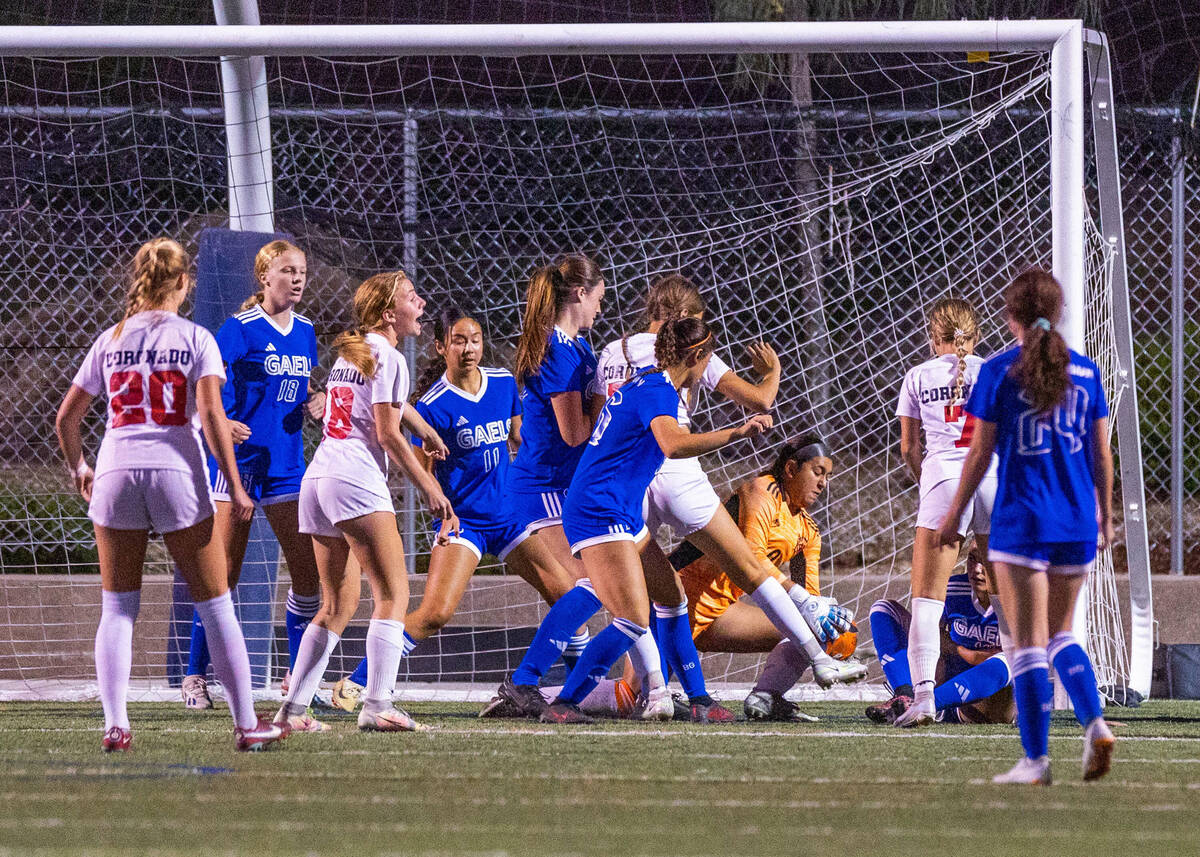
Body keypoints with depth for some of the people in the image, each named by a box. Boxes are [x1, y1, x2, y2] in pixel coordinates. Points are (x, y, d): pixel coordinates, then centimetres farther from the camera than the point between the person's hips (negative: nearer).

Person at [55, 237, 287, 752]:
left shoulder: (110, 342, 10)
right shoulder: (195, 339, 1)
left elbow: (66, 418, 13)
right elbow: (211, 414, -10)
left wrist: (77, 469, 30)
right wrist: (235, 486, -8)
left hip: (116, 474, 2)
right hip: (177, 474, -2)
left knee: (117, 609, 8)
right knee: (215, 606, 5)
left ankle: (115, 725, -3)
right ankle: (247, 724, 7)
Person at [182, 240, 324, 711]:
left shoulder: (305, 332, 10)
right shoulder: (239, 329, -9)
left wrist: (313, 405, 0)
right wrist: (220, 423, -32)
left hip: (286, 465, 6)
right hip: (238, 460, -6)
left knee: (309, 573, 1)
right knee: (223, 578, -4)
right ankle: (195, 676, 6)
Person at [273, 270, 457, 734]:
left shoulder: (350, 352, 22)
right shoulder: (387, 358, -5)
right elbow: (388, 435, -10)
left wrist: (426, 432, 54)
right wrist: (430, 489, -7)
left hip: (317, 477, 9)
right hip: (356, 479, -9)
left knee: (338, 604, 14)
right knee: (393, 593, -10)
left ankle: (293, 707, 8)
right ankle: (377, 705, -22)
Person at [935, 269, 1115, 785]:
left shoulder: (1000, 372, -6)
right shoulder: (1085, 371, 4)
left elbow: (979, 452, -4)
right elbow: (1102, 453, 9)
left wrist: (954, 514, 7)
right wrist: (1105, 516, 21)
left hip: (1021, 521, -4)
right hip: (1077, 522, 4)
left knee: (1028, 642, 0)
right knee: (1061, 633, 18)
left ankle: (1036, 760, -2)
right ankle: (1094, 722, -4)